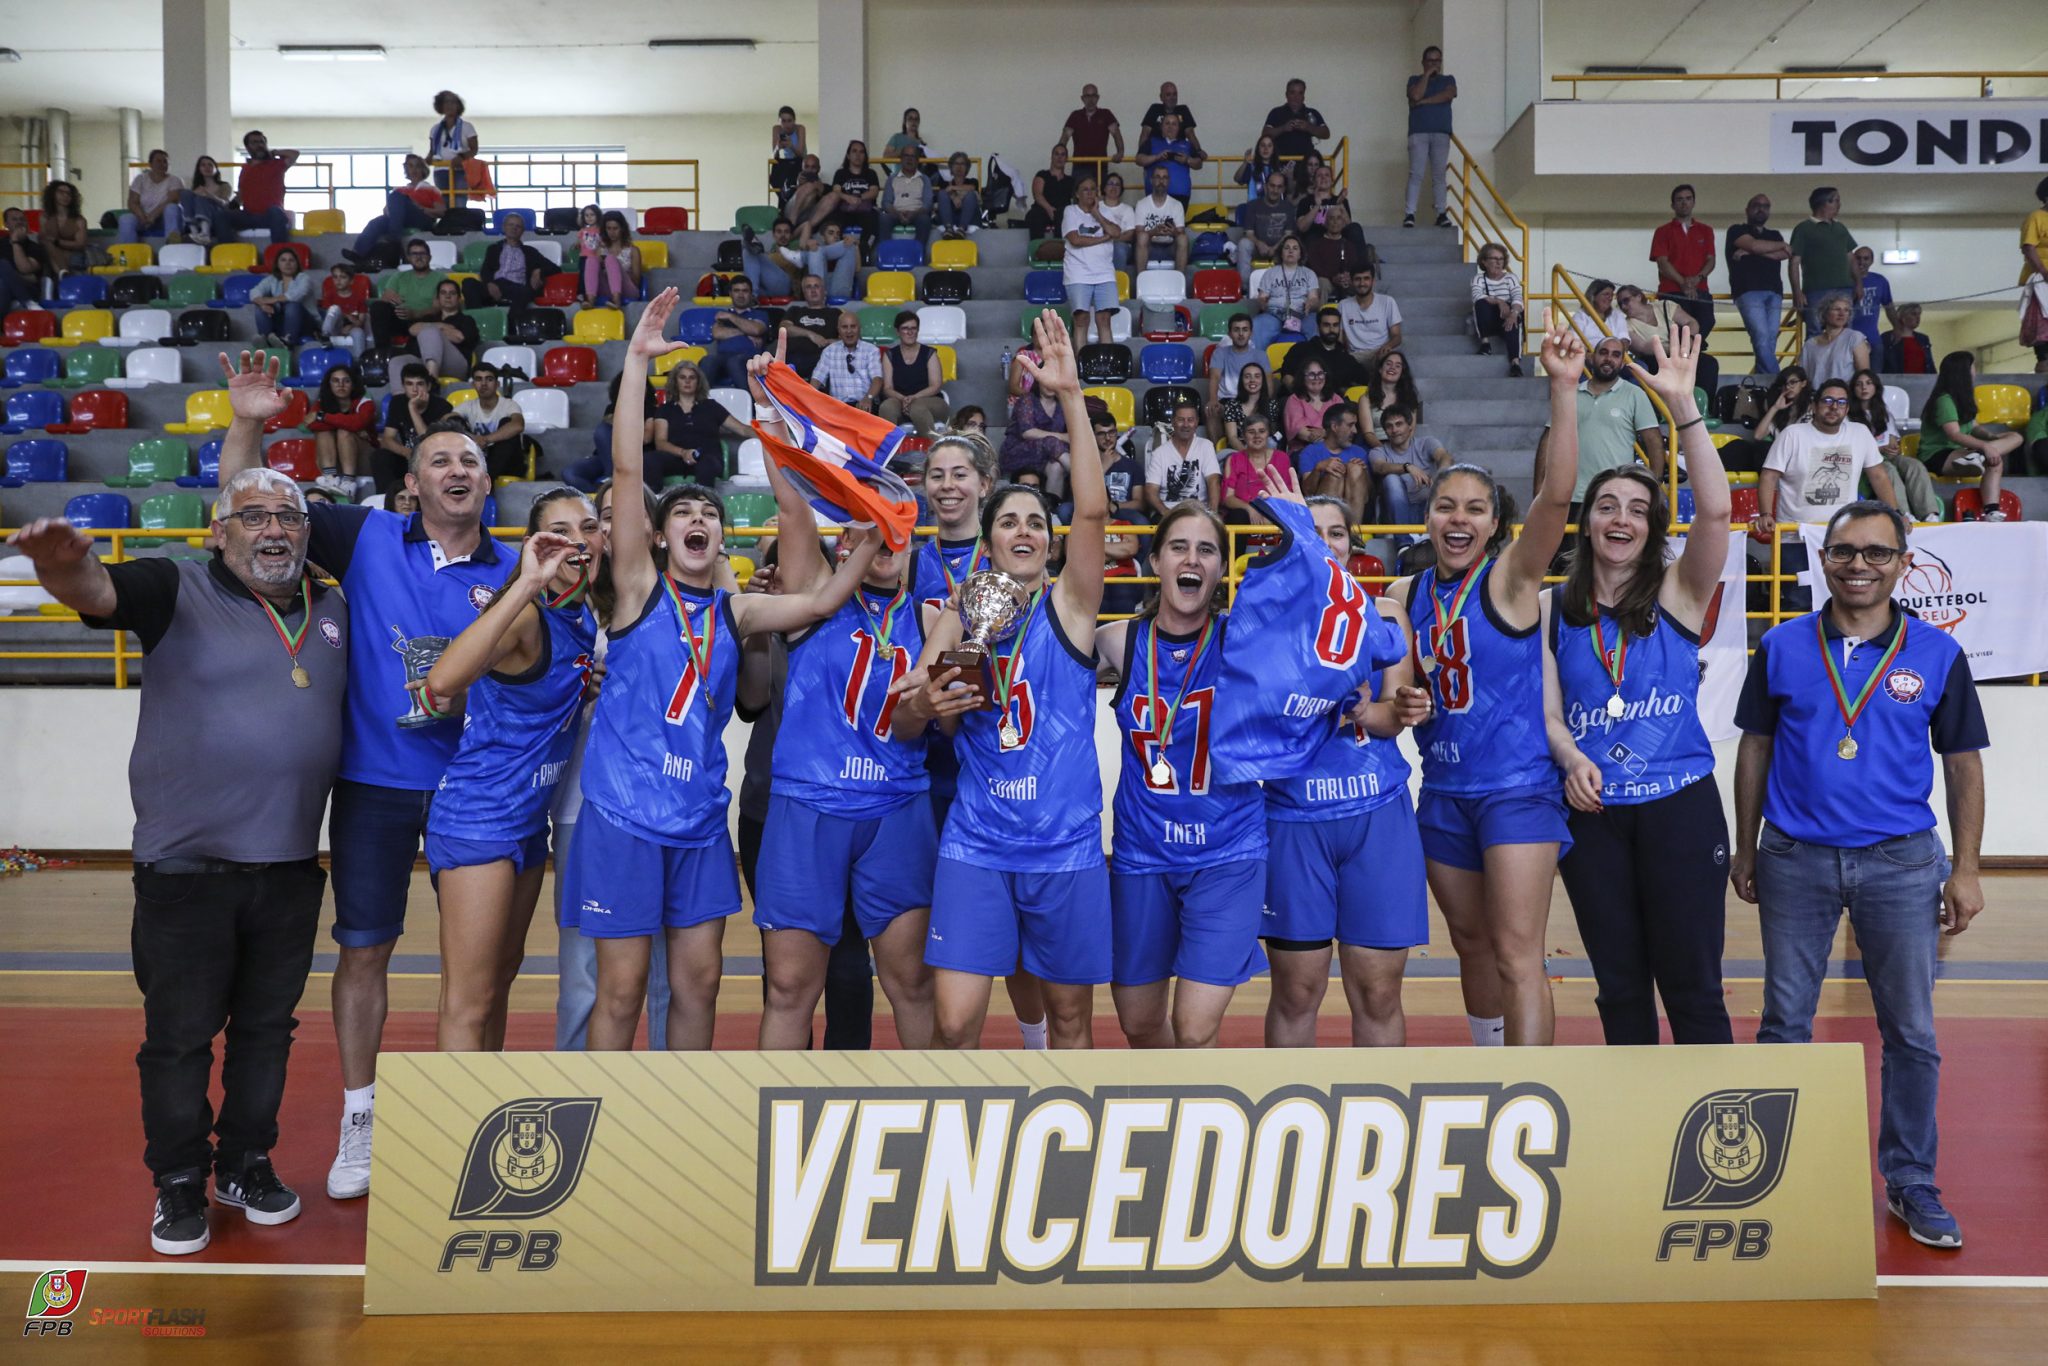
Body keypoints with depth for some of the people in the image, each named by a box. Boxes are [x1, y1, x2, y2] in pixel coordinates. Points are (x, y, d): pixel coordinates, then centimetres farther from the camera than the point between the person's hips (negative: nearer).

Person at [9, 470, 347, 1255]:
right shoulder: (179, 594, -5)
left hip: (291, 868, 4)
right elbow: (95, 590, -23)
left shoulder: (335, 613, 8)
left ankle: (246, 1166, 31)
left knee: (266, 1028, 15)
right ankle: (179, 1188, 21)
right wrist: (63, 563, -46)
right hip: (186, 867, -4)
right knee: (179, 1035, 5)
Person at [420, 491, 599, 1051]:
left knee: (502, 976, 19)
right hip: (477, 818, -9)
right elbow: (440, 682, -39)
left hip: (529, 820, 9)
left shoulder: (585, 618, 4)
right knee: (469, 1001, -6)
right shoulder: (528, 616, -20)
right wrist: (527, 583, -41)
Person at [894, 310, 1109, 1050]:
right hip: (976, 843, 1)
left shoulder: (1069, 605, 1)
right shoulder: (954, 620, 6)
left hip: (1066, 843, -1)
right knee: (954, 1021, -7)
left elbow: (1092, 510, -15)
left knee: (1069, 1015, 10)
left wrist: (1069, 394, -21)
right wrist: (920, 705, -18)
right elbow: (905, 728, 6)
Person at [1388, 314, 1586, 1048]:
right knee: (1472, 944, 18)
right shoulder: (1406, 594, 6)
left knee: (1518, 953, -9)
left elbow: (1556, 493, -23)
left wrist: (1564, 389, -31)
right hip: (1444, 790, 6)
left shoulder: (1511, 576, -8)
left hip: (1518, 787, -5)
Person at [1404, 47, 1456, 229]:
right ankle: (1409, 214, -14)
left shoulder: (1448, 80, 16)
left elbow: (1448, 95, -6)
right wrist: (1427, 74, -2)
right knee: (1416, 174, -10)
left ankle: (1442, 213, -1)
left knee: (1440, 175, -2)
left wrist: (1424, 101, -6)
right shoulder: (1415, 80, 13)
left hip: (1441, 133, 1)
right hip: (1418, 133, -1)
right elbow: (1416, 95, -9)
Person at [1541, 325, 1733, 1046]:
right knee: (1620, 986, 12)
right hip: (1592, 812, 2)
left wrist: (1683, 406, -21)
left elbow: (1715, 510, -15)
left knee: (1691, 986, 2)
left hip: (1680, 805, -2)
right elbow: (1547, 712, 4)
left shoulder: (1678, 594, 1)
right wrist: (1571, 759, -18)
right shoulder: (1553, 607, 7)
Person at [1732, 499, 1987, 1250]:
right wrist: (1746, 850, 6)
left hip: (1902, 862, 0)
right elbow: (1755, 750, 6)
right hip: (1795, 858, 0)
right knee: (1784, 1023, 9)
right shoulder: (1780, 647, 1)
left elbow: (1963, 764, 4)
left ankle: (1911, 1183, 21)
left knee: (1911, 1032, 6)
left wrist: (1966, 869, 1)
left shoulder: (1937, 654, 0)